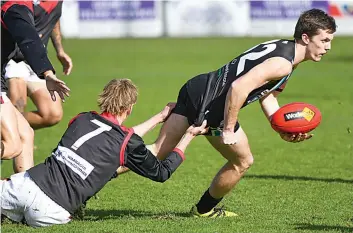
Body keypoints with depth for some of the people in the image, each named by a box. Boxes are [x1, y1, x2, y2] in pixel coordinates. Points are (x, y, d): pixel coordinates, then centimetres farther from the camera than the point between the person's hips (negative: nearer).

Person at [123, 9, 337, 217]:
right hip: (209, 107, -9)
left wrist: (284, 130, 7)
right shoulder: (283, 64, -18)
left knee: (157, 152, 9)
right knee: (243, 161, 12)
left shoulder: (282, 48, 15)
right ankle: (204, 210, 28)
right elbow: (239, 87, -28)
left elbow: (267, 94, 20)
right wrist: (228, 129, -20)